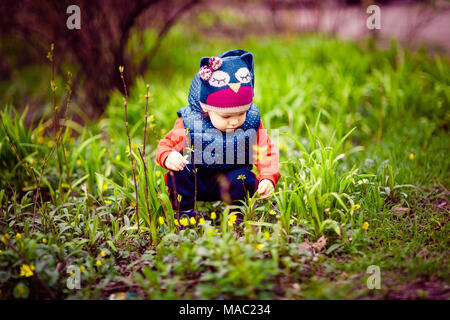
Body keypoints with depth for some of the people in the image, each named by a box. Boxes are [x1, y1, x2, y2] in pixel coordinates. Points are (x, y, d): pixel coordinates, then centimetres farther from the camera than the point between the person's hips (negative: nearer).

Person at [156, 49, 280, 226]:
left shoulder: (251, 124, -10)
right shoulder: (189, 124, -16)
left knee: (242, 178, -31)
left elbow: (266, 153, -5)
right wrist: (168, 158, -32)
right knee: (178, 174, -29)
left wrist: (268, 178, -23)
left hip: (230, 178, 1)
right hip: (196, 183, 0)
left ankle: (236, 213, -3)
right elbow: (165, 145, -8)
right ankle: (184, 213, -8)